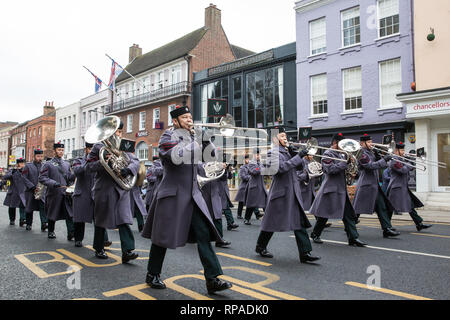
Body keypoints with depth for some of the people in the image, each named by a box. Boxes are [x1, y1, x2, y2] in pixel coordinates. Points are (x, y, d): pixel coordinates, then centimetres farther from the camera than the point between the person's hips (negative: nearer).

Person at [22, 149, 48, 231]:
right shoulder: (28, 166, 2)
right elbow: (24, 178, -5)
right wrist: (33, 187, -13)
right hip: (30, 191, -1)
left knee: (43, 206, -17)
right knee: (29, 208, 9)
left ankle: (44, 224, -23)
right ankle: (28, 224, 26)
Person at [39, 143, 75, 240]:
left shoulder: (67, 164, 14)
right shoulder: (48, 164, -1)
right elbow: (42, 178, -9)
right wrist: (54, 183, -21)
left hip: (66, 193, 3)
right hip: (54, 194, -3)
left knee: (70, 214, -8)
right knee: (52, 214, 11)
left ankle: (71, 234, -11)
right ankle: (51, 232, 29)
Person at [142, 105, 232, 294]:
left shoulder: (193, 136, 13)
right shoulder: (169, 136, -6)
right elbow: (175, 158, -25)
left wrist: (205, 139, -5)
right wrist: (193, 140, -21)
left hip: (192, 194, 6)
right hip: (172, 194, -5)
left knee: (203, 234, -3)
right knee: (163, 236, 6)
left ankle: (212, 279, -1)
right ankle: (152, 275, 25)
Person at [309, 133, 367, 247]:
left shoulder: (340, 154, 15)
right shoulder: (327, 154, -9)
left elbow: (342, 168, 19)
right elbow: (331, 170, -22)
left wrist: (349, 160, 2)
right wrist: (345, 162, -20)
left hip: (341, 189, 8)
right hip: (331, 189, -8)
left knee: (349, 214, 3)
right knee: (324, 214, 3)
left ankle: (353, 238, 6)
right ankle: (315, 234, 19)